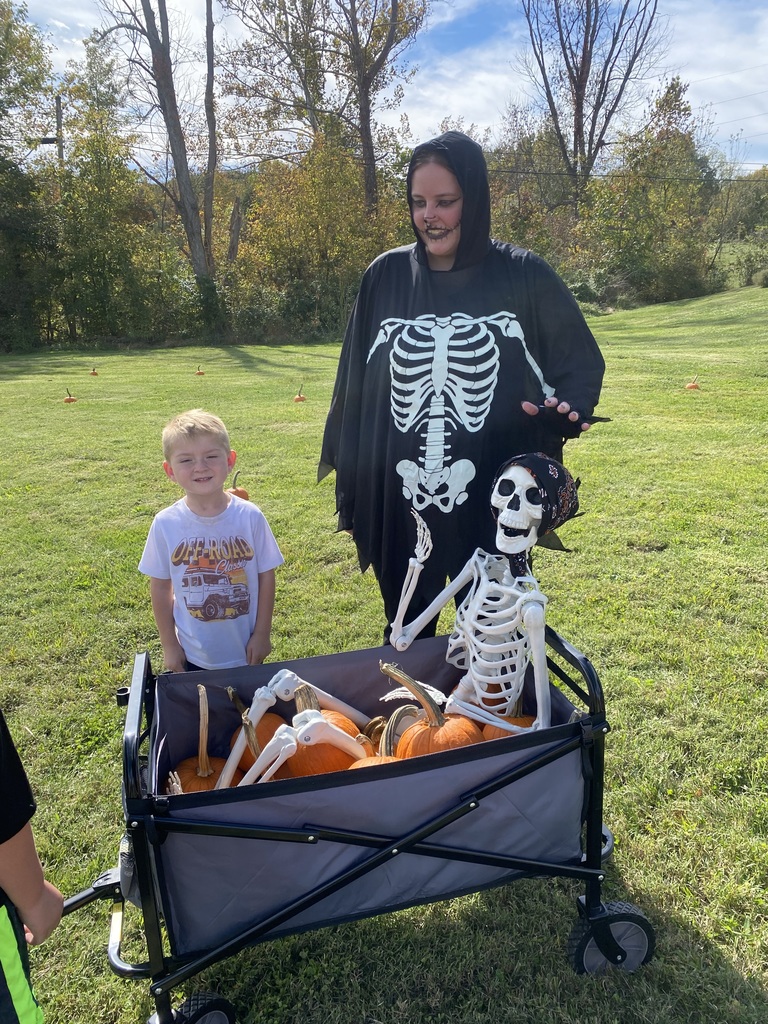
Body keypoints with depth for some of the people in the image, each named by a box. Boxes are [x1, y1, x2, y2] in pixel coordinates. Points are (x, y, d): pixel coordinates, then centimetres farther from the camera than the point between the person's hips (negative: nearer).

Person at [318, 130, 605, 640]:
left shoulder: (525, 277, -3)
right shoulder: (385, 277, 2)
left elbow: (581, 363, 4)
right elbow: (354, 385, 6)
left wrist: (567, 411, -18)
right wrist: (350, 490, 6)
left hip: (496, 505, -1)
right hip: (399, 504, 2)